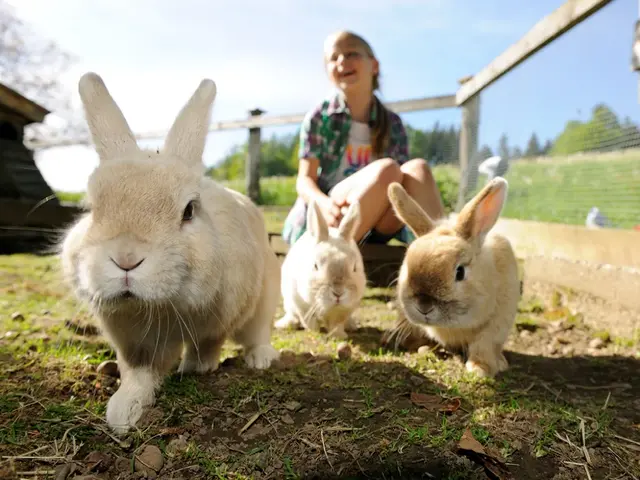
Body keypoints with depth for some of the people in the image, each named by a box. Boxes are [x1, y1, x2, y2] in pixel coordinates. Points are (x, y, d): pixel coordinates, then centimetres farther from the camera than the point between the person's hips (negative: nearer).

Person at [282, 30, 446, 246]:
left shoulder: (393, 123, 9)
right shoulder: (319, 117, 1)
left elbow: (404, 182, 7)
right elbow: (305, 179, -4)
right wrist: (325, 204, -27)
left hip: (370, 231, 3)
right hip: (318, 222, -3)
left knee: (417, 168, -23)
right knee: (386, 169, -28)